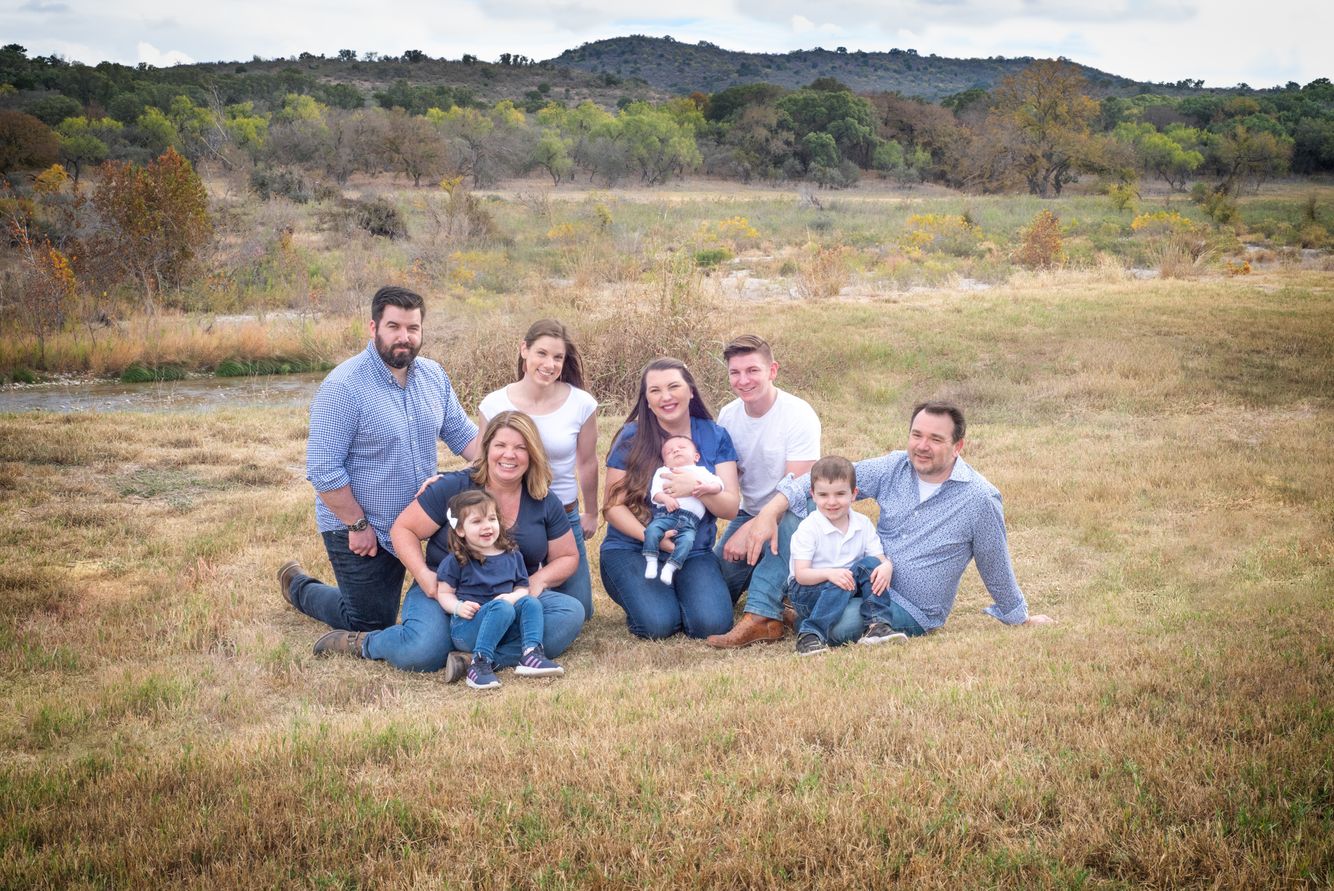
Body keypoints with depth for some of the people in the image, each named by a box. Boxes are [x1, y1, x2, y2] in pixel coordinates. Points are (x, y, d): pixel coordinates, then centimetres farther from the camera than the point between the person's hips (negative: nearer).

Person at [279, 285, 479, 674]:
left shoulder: (433, 376, 0)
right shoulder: (343, 386, -22)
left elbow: (462, 433, 6)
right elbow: (323, 470, -22)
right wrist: (358, 525, -19)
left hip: (416, 523, 5)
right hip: (359, 529, -5)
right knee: (371, 624, 9)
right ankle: (298, 587, 31)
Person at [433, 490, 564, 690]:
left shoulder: (512, 555, 10)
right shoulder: (456, 561, -2)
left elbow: (523, 588, 12)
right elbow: (444, 593, 1)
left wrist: (513, 597, -11)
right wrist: (458, 607, -19)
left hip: (503, 628, 5)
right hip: (465, 628, -5)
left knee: (530, 602, -18)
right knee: (502, 607, -33)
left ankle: (532, 653, -32)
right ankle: (480, 663, -41)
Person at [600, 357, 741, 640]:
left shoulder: (715, 437, 4)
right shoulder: (632, 438, -3)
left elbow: (730, 508, -2)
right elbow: (613, 505, -4)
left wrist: (697, 488, -22)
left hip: (694, 552, 2)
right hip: (631, 549, -2)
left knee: (711, 623, -24)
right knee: (658, 623, -27)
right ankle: (639, 595, 9)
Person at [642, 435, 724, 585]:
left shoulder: (701, 472, 27)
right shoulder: (662, 472, 23)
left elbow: (717, 483, 12)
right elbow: (655, 491, 6)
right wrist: (666, 498, -16)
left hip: (689, 520, 0)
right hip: (665, 513, 0)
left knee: (687, 539, -28)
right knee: (652, 530, -27)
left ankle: (670, 567, -24)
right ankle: (651, 562, -18)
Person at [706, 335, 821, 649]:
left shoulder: (799, 416, -20)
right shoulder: (728, 416, -2)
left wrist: (749, 531, -30)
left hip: (791, 515, -5)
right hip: (748, 513, 5)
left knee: (791, 521, -41)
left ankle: (760, 617, -40)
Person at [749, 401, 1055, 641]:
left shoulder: (980, 498, -12)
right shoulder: (894, 467, -1)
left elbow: (996, 567, 1)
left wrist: (1021, 620, 14)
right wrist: (770, 511, -17)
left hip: (911, 611, -4)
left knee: (839, 625, -36)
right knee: (793, 513, -12)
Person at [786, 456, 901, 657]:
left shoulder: (863, 524, 1)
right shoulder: (809, 528, -13)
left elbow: (880, 558, -2)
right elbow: (801, 574, -18)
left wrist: (886, 567, -27)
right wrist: (829, 574, -37)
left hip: (850, 586, 5)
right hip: (807, 590, -4)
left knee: (871, 564, -20)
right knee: (840, 585, -34)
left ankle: (877, 625, -25)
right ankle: (811, 634, -36)